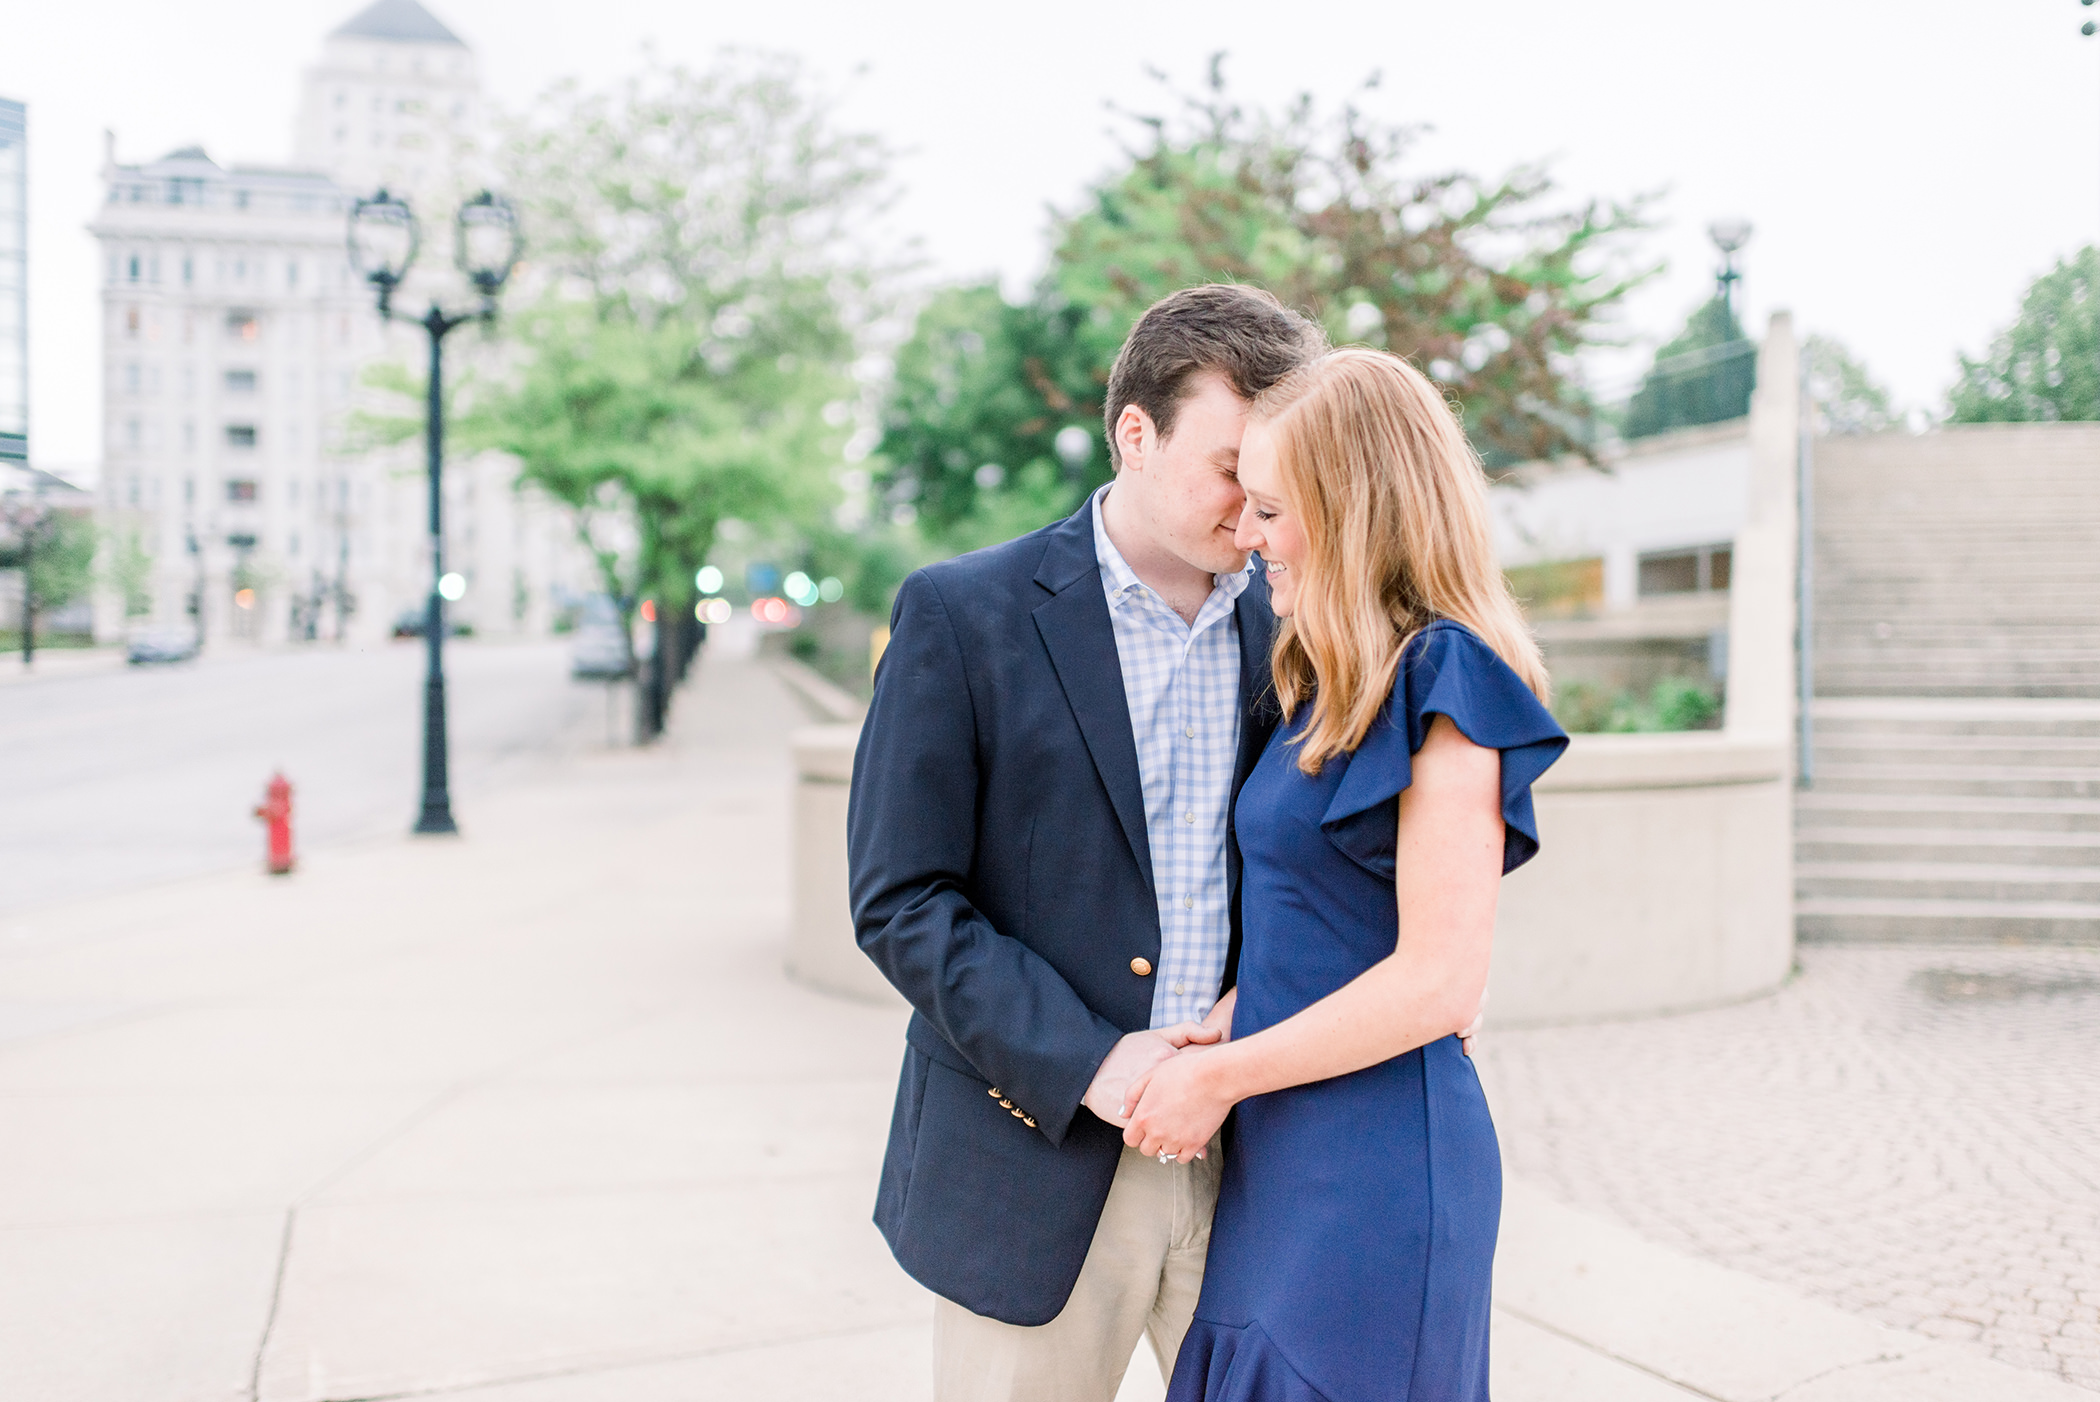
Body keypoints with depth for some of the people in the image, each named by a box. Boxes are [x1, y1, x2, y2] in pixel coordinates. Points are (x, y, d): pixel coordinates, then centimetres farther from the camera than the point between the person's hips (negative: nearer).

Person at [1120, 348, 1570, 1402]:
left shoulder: (1444, 681, -15)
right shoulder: (1334, 680, 12)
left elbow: (1439, 980, -19)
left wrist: (1222, 1075, -13)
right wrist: (1222, 1025, 2)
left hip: (1377, 1166, -8)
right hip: (1288, 1156, 8)